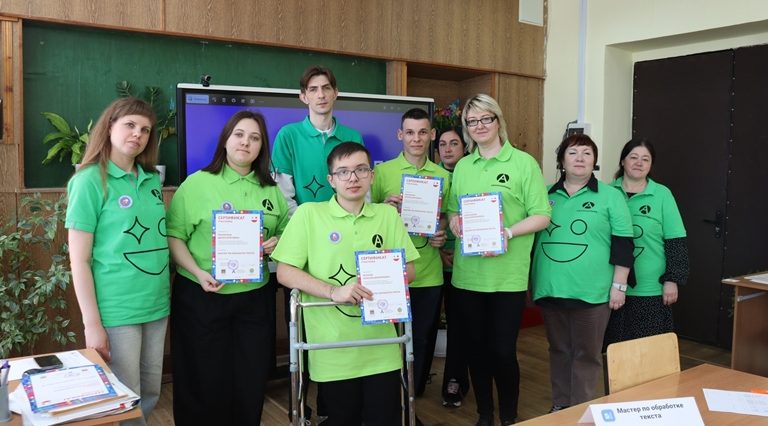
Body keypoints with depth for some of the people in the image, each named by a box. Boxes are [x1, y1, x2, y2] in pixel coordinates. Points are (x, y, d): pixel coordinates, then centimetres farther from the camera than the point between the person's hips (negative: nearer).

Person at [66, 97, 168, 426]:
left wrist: (166, 294, 11)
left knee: (151, 395, 17)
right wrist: (92, 323, -13)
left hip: (157, 306, 6)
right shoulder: (90, 180, -10)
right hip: (116, 310, -6)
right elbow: (79, 261, -11)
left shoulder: (153, 180, 7)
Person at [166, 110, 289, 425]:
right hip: (202, 296, -4)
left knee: (252, 379, 12)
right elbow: (173, 235, -8)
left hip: (255, 297, 4)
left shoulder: (271, 190, 9)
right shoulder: (197, 183, -4)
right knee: (204, 380, 8)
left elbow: (286, 230, 17)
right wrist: (198, 272, -19)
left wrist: (276, 242, -5)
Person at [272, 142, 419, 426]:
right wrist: (334, 291, -19)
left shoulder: (388, 214, 9)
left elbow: (409, 271, 10)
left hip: (381, 348, 3)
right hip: (333, 351, -2)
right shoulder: (308, 214, -3)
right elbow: (284, 273, -7)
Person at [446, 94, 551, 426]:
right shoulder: (462, 166, 11)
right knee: (475, 348, 12)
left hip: (507, 276, -4)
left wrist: (507, 233, -20)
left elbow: (541, 216, -5)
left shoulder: (524, 163, -3)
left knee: (503, 350, 1)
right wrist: (454, 221, -6)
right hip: (466, 274, 4)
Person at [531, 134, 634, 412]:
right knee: (558, 350, 15)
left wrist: (619, 285, -7)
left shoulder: (610, 196, -1)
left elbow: (623, 244, -2)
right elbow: (530, 237, 15)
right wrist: (529, 281, 14)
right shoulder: (546, 195, 8)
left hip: (591, 292, -3)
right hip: (551, 290, 3)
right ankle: (560, 405, 29)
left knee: (586, 353, 7)